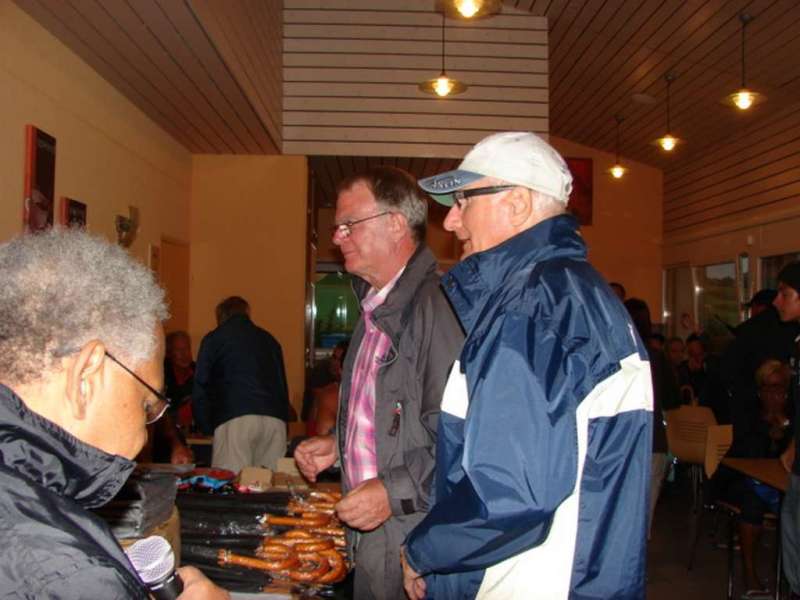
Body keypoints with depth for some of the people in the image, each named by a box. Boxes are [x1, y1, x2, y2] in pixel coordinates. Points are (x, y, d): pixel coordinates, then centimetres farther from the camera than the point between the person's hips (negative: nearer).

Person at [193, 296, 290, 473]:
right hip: (276, 420, 4)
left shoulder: (214, 338, 15)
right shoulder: (270, 340, 26)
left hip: (235, 419, -4)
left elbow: (200, 389, 14)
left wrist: (207, 428, 22)